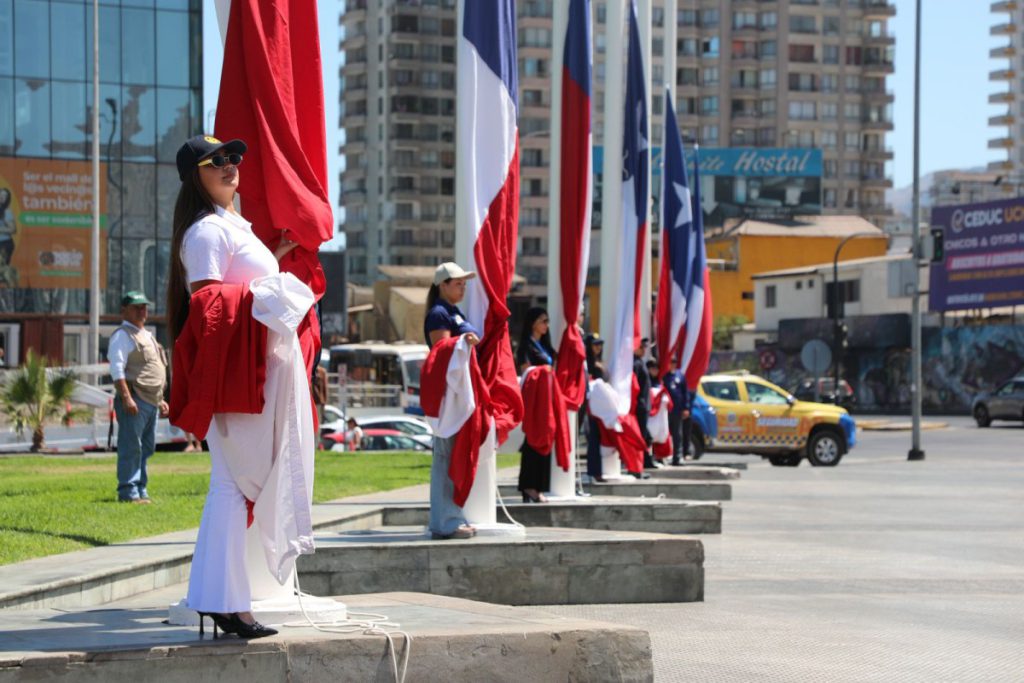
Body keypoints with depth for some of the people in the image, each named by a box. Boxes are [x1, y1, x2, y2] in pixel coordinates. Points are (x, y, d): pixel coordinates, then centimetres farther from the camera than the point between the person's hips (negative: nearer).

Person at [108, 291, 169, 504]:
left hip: (151, 401, 9)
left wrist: (160, 400, 25)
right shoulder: (122, 335, -5)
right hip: (134, 400, -9)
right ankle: (128, 492, -9)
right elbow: (117, 369, -15)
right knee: (131, 447, -10)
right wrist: (126, 398, -23)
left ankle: (140, 490, 16)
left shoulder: (146, 336, 24)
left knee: (147, 447, 11)